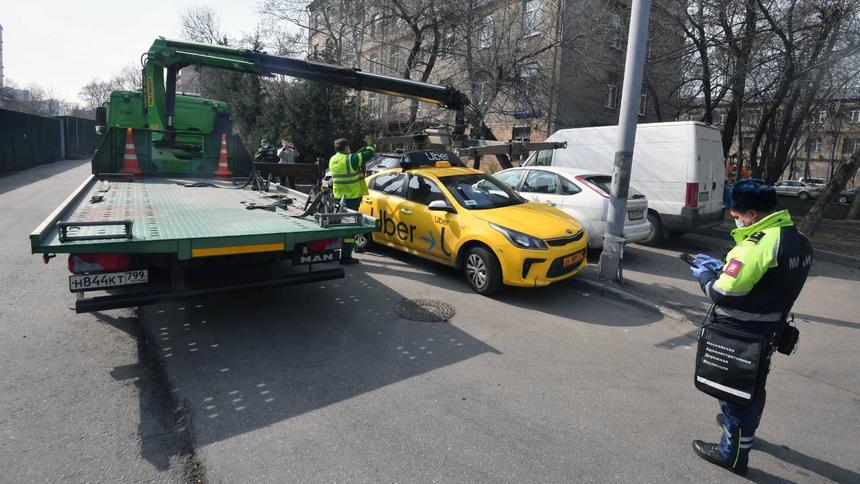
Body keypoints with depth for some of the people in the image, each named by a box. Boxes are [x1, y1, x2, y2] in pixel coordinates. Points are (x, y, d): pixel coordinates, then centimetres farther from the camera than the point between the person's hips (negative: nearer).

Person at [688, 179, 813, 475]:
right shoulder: (799, 241, 3)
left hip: (738, 336, -9)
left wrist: (705, 276, -7)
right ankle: (743, 427, 49)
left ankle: (732, 453, 22)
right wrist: (722, 267, 7)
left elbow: (724, 294, -26)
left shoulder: (758, 244, -27)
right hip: (768, 331, 9)